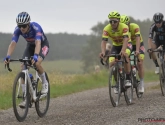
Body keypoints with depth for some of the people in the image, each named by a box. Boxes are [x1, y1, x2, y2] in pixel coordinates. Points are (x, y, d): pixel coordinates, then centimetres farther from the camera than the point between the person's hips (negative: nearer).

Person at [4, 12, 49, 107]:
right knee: (23, 68, -13)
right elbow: (13, 43, -33)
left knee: (37, 63, -33)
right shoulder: (18, 30, -25)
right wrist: (8, 56, -51)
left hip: (43, 45, -5)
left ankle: (45, 83, -4)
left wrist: (35, 56, -65)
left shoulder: (36, 27, -37)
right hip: (30, 46, 5)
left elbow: (38, 43, -48)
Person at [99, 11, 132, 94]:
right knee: (111, 63, -18)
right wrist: (103, 52, -52)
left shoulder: (124, 27, -32)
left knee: (125, 55, -36)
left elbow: (125, 40, -43)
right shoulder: (107, 29, -24)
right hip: (116, 45, 3)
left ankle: (128, 79, -24)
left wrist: (123, 51, -61)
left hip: (127, 44, -3)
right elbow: (104, 41, -32)